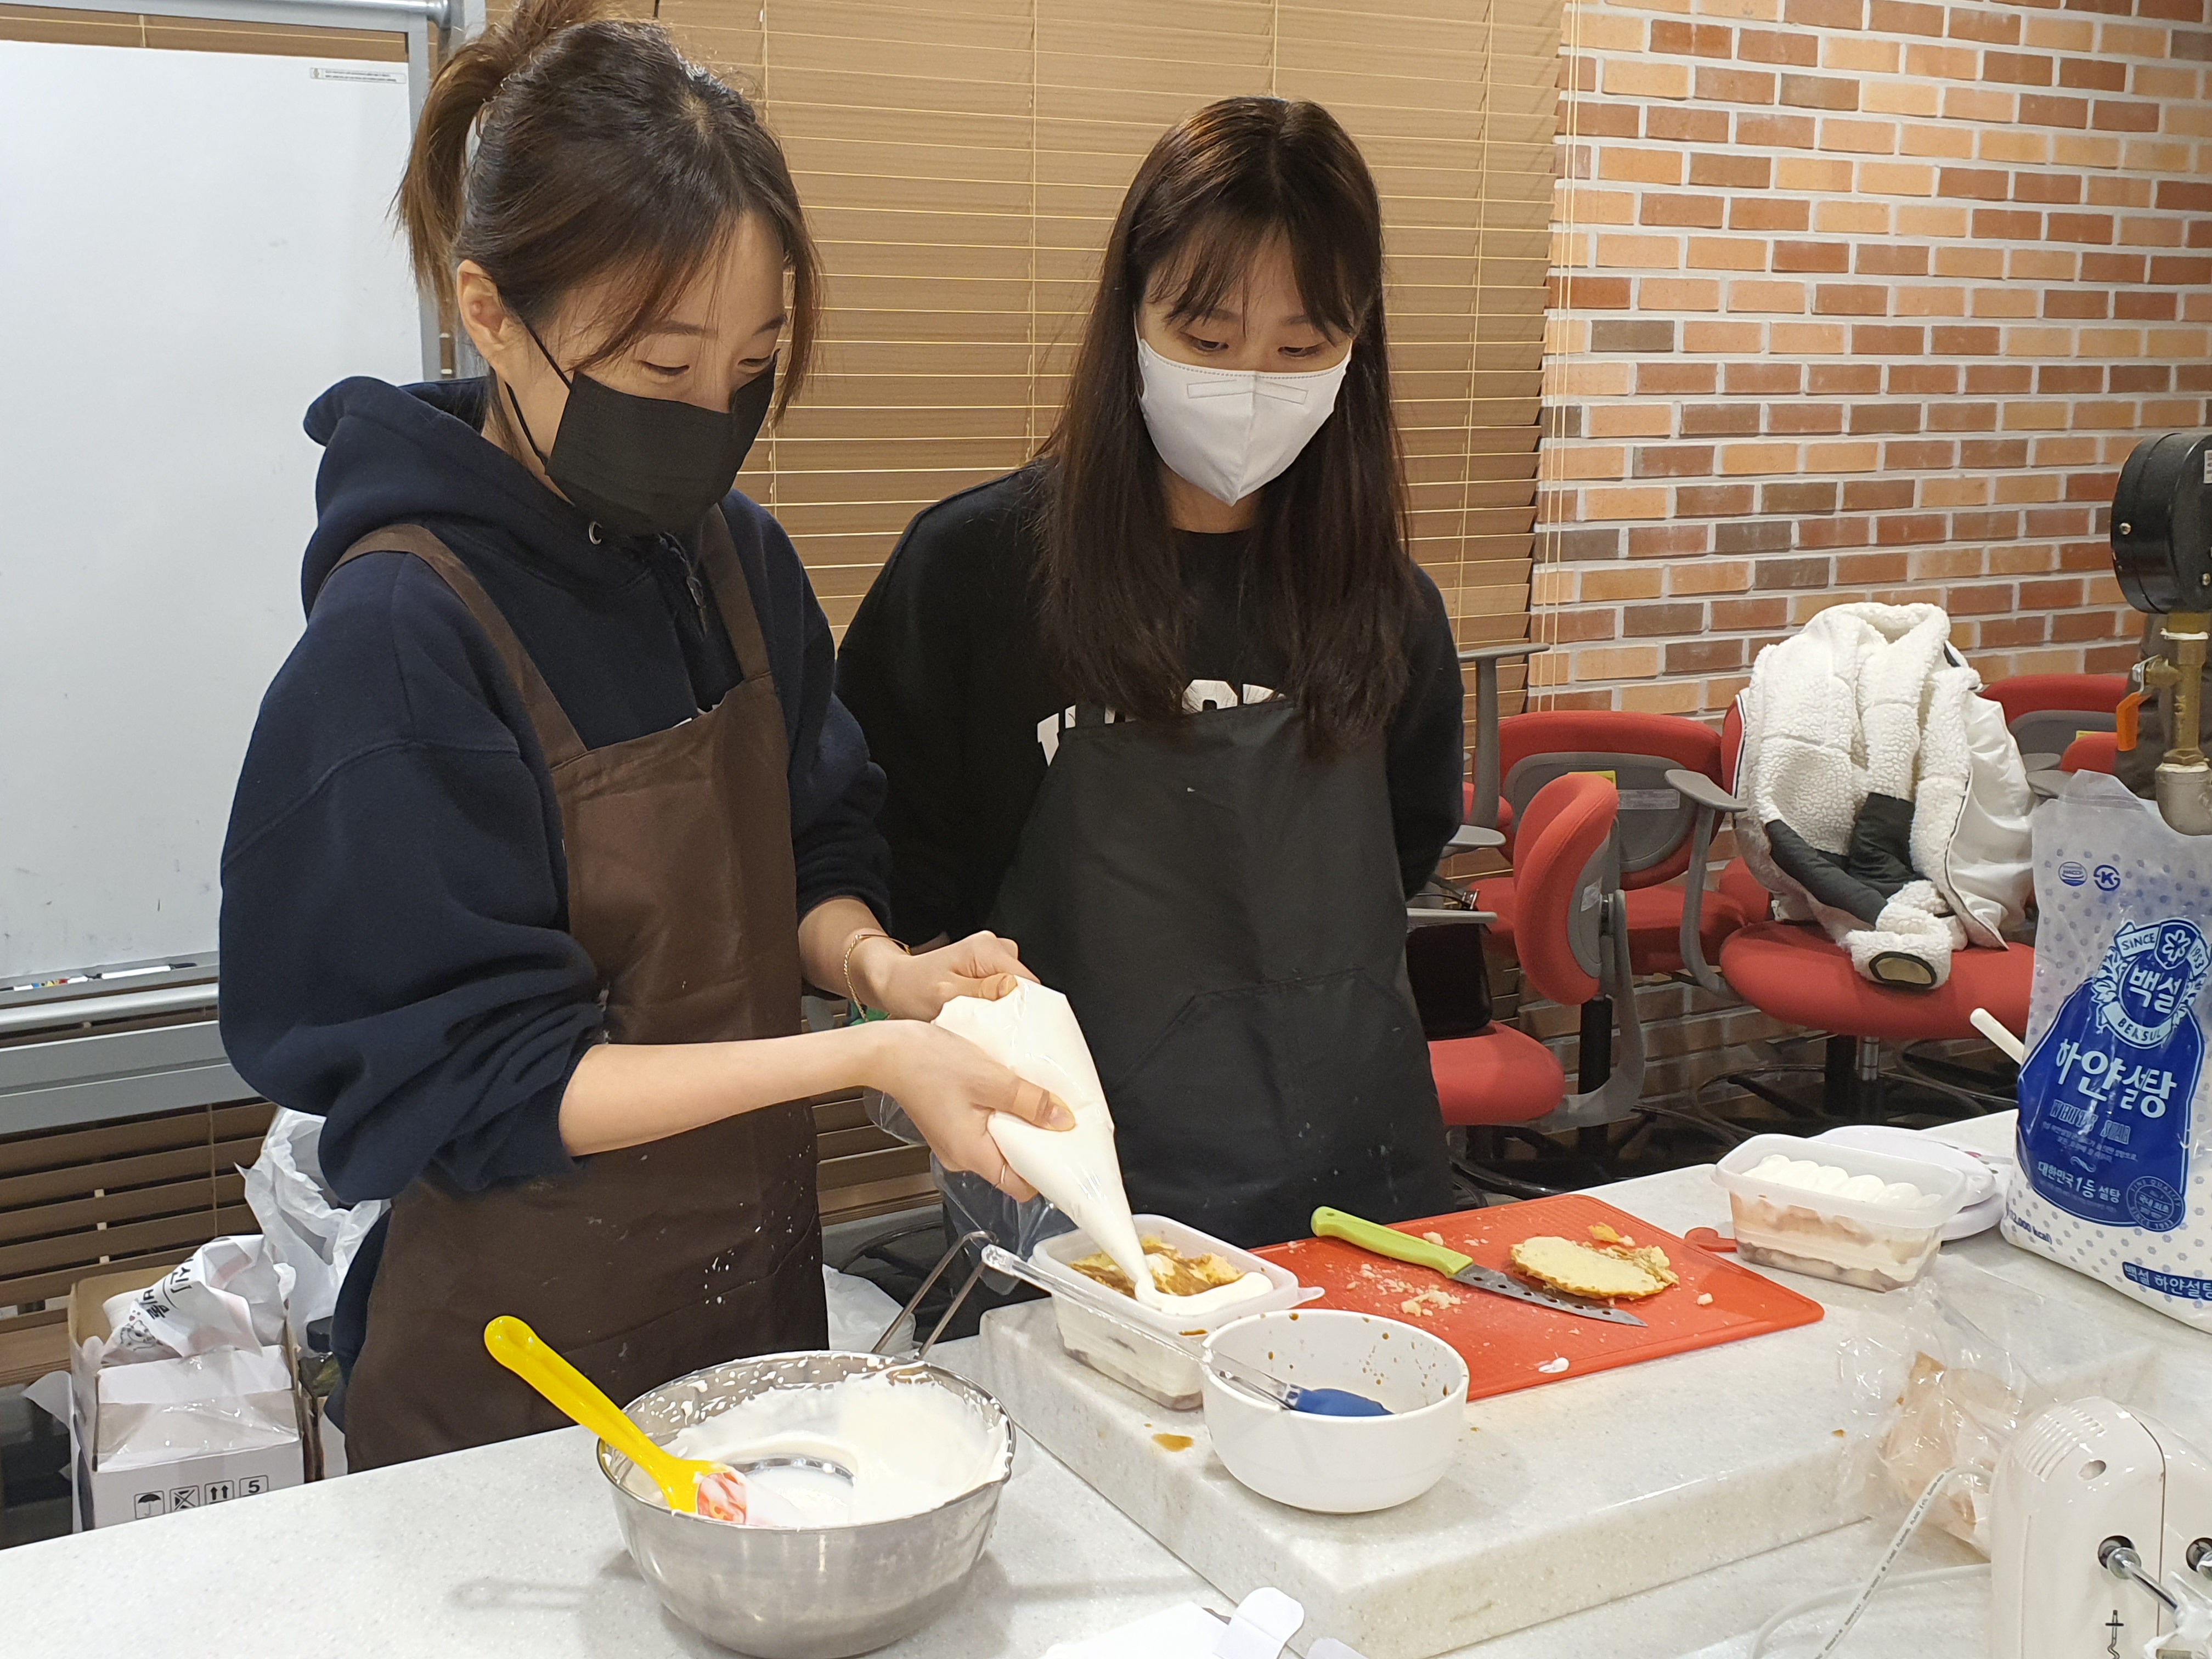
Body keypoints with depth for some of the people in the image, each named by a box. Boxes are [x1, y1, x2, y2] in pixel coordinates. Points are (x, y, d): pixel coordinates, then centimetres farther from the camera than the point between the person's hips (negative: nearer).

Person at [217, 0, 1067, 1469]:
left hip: (760, 1299, 6)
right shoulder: (401, 631, -22)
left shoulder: (733, 551, -2)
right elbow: (469, 1079, -21)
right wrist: (862, 1058, -28)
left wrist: (877, 963, -15)